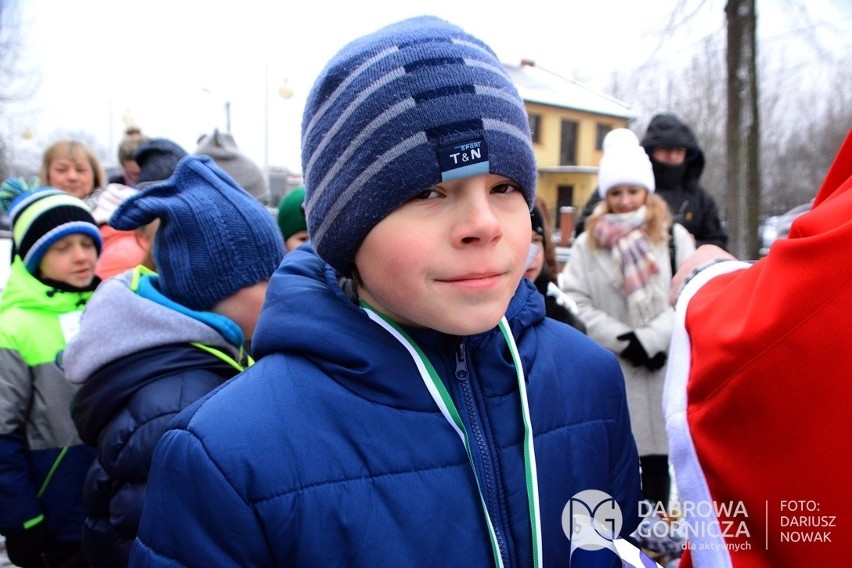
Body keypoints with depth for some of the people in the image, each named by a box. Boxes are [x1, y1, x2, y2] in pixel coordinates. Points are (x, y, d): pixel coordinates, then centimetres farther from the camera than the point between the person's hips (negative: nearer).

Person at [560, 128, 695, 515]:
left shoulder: (674, 237, 7)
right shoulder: (588, 243, 7)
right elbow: (575, 301, -3)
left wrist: (650, 339, -14)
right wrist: (622, 339, -12)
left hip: (663, 366, 0)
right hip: (609, 370, 0)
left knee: (658, 455, 7)